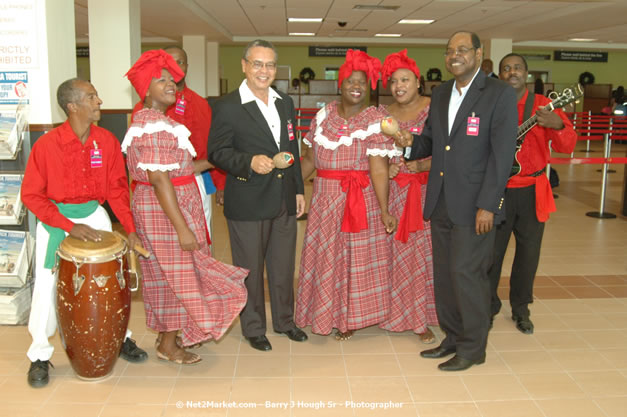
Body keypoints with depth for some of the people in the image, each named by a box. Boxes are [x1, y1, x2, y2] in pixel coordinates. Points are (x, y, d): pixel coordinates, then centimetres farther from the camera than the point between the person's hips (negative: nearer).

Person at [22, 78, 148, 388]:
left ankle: (120, 337, 27)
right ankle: (39, 357, 18)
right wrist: (70, 226, -19)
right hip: (55, 222, -3)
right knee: (47, 288, 1)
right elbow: (31, 195, -12)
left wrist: (130, 228, -9)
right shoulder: (46, 145, -16)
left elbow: (117, 188, 0)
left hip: (94, 216, 3)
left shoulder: (107, 141, -6)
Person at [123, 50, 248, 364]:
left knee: (170, 274, 18)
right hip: (164, 210, -10)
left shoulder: (155, 121, 13)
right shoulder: (154, 126, -20)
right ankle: (168, 345, 17)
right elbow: (159, 180, -25)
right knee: (175, 274, 2)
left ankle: (170, 334, 32)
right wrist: (182, 228, -25)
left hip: (174, 203, 10)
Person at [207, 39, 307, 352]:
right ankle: (253, 328, 26)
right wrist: (250, 162, -25)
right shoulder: (227, 106, -8)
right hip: (247, 202, -5)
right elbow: (216, 152, -9)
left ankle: (284, 320, 35)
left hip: (284, 200, 6)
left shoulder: (285, 102, 11)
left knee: (284, 266, 17)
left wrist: (298, 189, 13)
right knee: (250, 268, 8)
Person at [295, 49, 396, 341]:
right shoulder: (324, 115, 4)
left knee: (355, 258, 7)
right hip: (325, 199, 4)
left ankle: (350, 318, 25)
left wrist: (383, 210, -22)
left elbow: (378, 168, -16)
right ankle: (326, 313, 32)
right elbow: (310, 158, 9)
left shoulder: (375, 121, -8)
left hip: (361, 200, -4)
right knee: (324, 255, 12)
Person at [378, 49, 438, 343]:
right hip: (392, 192, 3)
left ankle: (422, 318, 13)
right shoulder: (384, 113, 9)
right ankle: (395, 312, 19)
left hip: (426, 192, -2)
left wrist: (424, 165, -21)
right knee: (394, 251, 5)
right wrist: (385, 168, -8)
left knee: (424, 252, 1)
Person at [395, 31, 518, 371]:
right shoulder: (440, 94, 13)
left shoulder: (500, 94, -7)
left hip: (474, 204, -6)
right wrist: (410, 143, -6)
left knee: (466, 273, -2)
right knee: (443, 274, 13)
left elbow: (502, 153, -12)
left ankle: (472, 347, 16)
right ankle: (453, 337, 29)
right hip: (441, 203, 7)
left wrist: (487, 205, -17)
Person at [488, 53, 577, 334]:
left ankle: (520, 309, 28)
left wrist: (558, 125, -26)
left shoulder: (543, 106, 0)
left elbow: (567, 147, -6)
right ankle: (488, 307, 23)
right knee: (491, 252, 4)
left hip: (532, 192, 1)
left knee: (529, 253, 9)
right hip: (497, 191, -1)